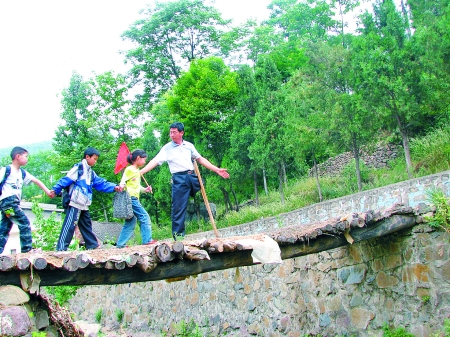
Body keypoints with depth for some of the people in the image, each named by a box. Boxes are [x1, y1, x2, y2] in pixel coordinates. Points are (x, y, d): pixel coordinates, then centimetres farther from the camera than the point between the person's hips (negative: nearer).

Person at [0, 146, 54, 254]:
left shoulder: (22, 173, 16)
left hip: (14, 203, 8)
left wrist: (47, 191, 11)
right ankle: (27, 249, -4)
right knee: (25, 223, -8)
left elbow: (36, 181, 18)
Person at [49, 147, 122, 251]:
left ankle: (93, 246, 23)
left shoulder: (91, 173, 19)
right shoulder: (78, 168, -6)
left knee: (87, 226, 15)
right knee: (69, 226, -11)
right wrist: (55, 189, -20)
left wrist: (114, 187, 4)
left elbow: (101, 184, 15)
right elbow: (66, 180, -13)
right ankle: (61, 248, -9)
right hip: (75, 204, -9)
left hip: (84, 206, 9)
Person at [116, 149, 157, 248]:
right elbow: (123, 181, -12)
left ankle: (120, 244, 16)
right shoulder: (129, 169, -8)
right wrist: (121, 186, -31)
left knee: (131, 222, 12)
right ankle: (147, 240, -5)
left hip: (135, 199, 10)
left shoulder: (137, 171, 18)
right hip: (131, 198, -10)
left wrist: (144, 189, 16)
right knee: (144, 216, -8)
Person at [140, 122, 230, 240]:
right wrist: (140, 172, -19)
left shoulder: (189, 145, 13)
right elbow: (155, 161, -6)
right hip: (179, 179, -4)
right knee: (179, 207, -4)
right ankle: (178, 234, 4)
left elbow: (200, 159, 17)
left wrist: (217, 170, 14)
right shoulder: (167, 148, 3)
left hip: (192, 176, 4)